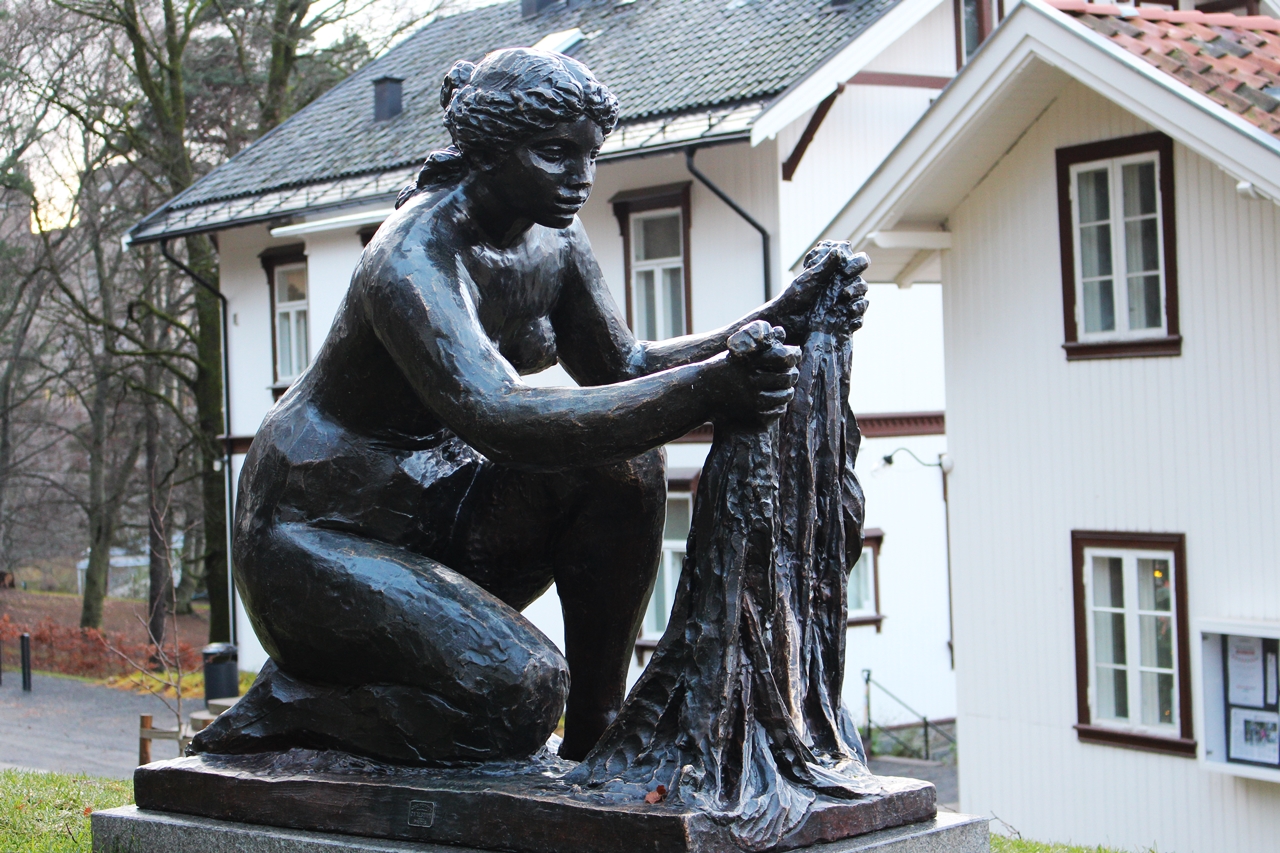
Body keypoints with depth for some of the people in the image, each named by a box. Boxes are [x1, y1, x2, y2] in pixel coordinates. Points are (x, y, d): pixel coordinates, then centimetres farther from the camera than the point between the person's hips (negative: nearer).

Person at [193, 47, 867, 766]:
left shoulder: (553, 240, 0)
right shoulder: (413, 261, -27)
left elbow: (625, 368, 7)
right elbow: (499, 420, -41)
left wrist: (772, 324, -8)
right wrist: (701, 393, -48)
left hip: (440, 507, 8)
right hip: (317, 537, -8)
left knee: (625, 460, -14)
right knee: (520, 694, -28)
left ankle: (597, 735, -4)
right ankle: (284, 702, -4)